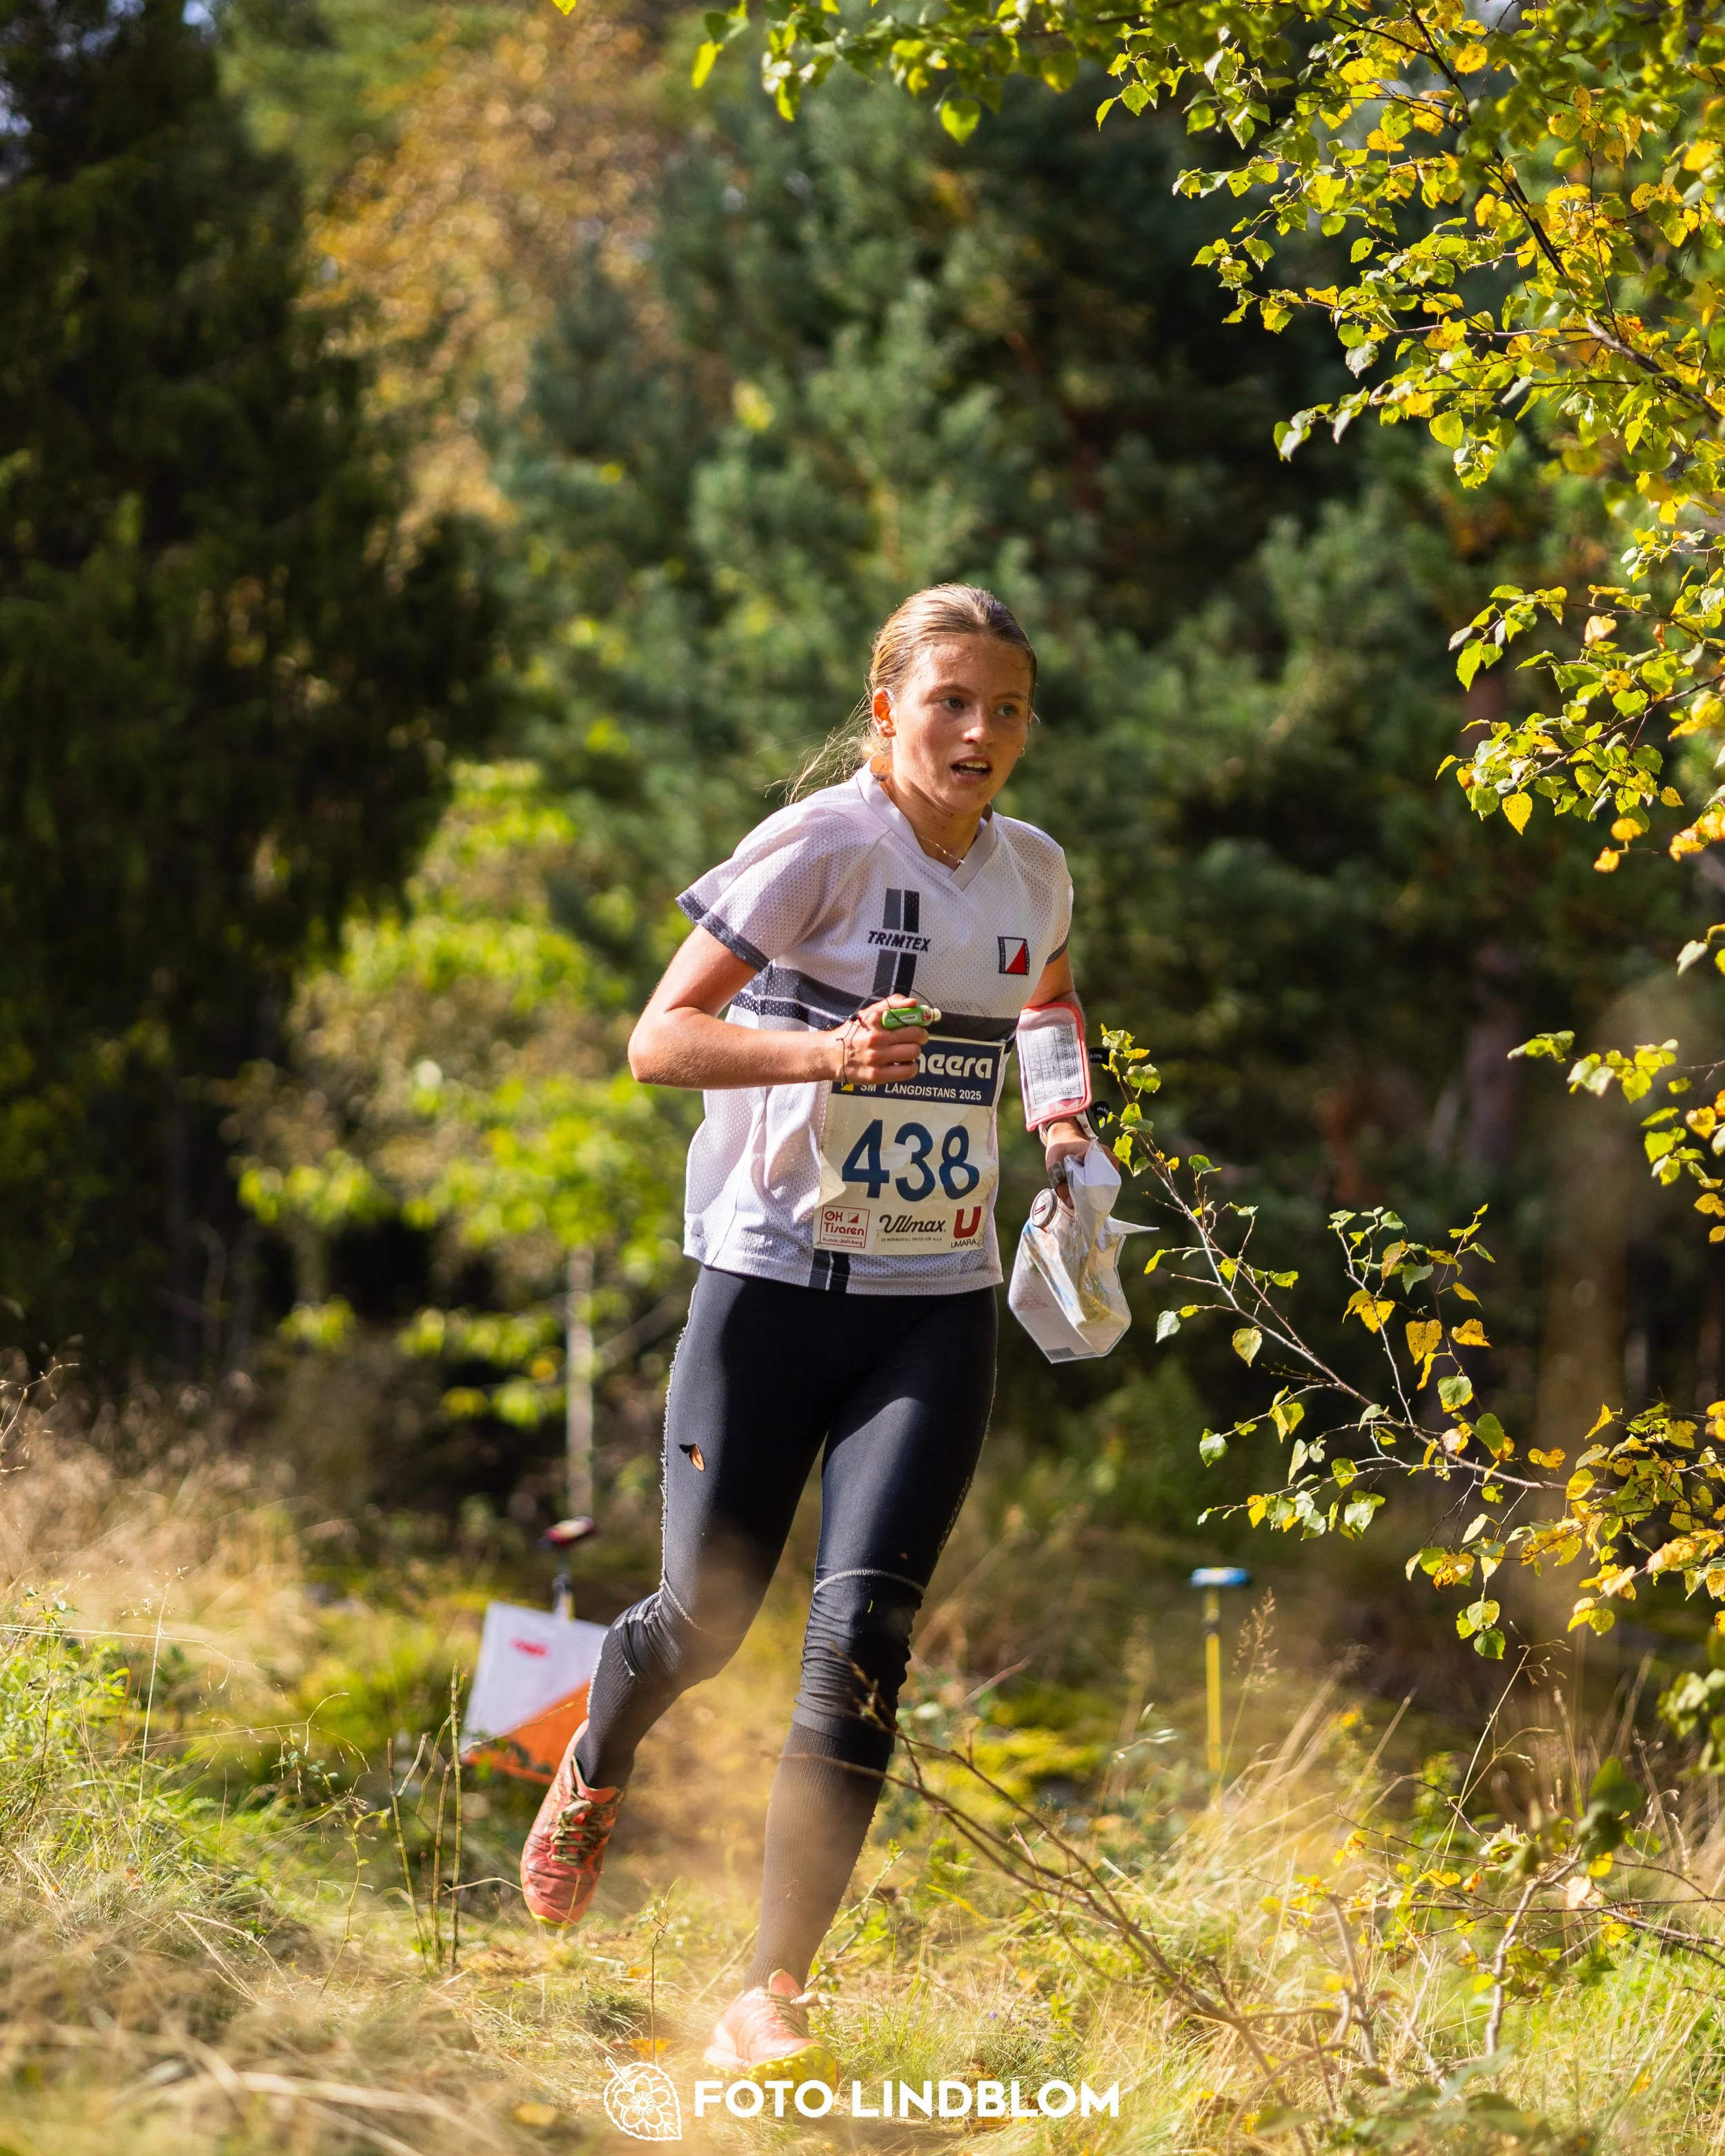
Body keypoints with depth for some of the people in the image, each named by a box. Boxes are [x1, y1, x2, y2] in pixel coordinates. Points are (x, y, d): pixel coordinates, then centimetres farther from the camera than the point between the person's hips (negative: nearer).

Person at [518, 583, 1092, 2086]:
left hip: (936, 1303, 3)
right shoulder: (825, 846, -11)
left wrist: (1063, 1120, 8)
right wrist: (828, 1051, -29)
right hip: (777, 1275, -3)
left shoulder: (1036, 875, 6)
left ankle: (773, 1999, -9)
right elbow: (659, 1038, -13)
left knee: (864, 1630, -12)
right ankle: (597, 1765, 43)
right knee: (709, 1614, 5)